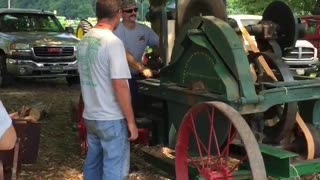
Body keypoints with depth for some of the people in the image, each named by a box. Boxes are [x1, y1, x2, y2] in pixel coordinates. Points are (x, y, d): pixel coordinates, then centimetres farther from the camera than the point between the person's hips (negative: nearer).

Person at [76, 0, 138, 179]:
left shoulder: (84, 41, 7)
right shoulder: (112, 42, -19)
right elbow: (120, 85, -22)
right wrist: (131, 121, -15)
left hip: (90, 116, 8)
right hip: (111, 119, -8)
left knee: (93, 164, 18)